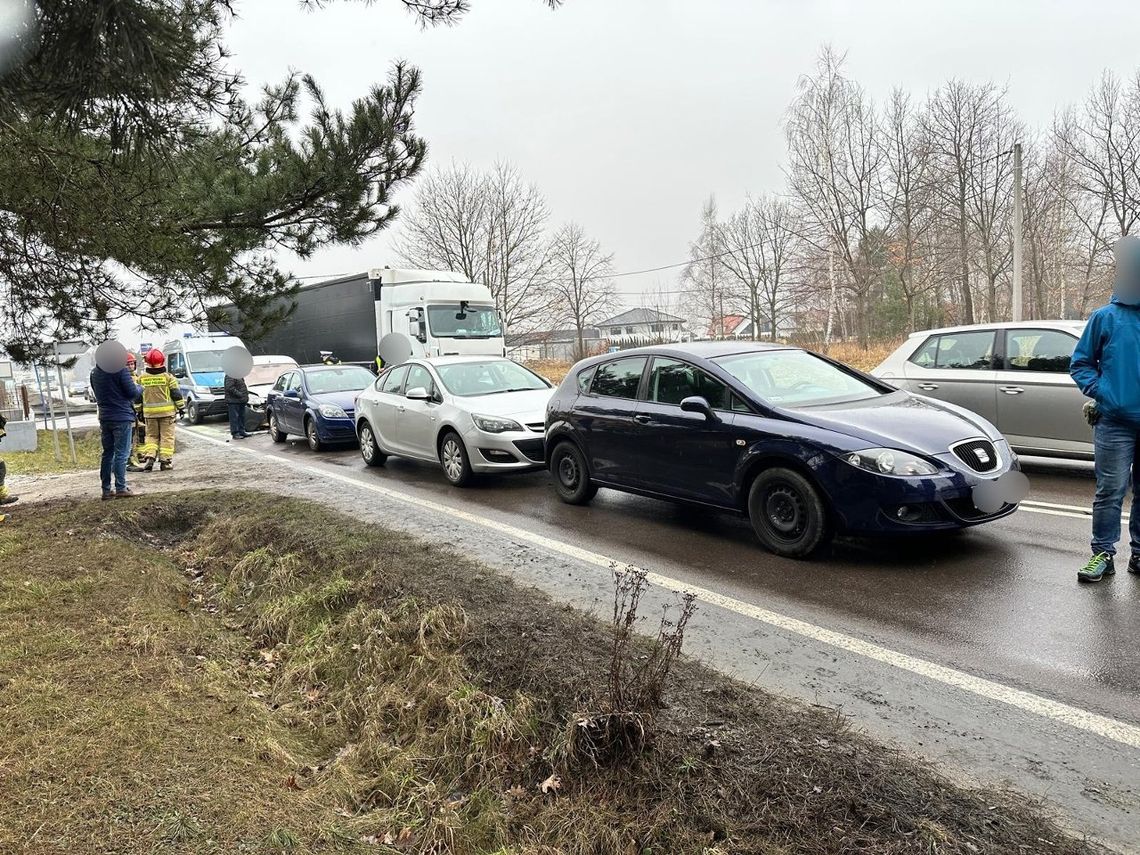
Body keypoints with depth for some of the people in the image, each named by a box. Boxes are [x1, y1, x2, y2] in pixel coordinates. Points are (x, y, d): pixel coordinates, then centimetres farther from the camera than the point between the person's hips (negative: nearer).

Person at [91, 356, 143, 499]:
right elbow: (133, 392, -15)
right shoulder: (121, 369, -14)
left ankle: (106, 489, 15)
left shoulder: (95, 373, 10)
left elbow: (98, 394, 19)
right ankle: (120, 488, -4)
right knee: (121, 454, -3)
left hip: (105, 418, 7)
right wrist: (138, 386, 7)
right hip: (122, 417, -7)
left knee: (107, 453, 13)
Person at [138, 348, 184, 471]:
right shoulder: (168, 377, -6)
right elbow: (176, 394, -4)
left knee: (151, 435, 14)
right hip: (166, 411, -2)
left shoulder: (142, 378, 2)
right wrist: (180, 407, 7)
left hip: (149, 412, 3)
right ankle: (165, 461, 2)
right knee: (167, 436, 4)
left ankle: (149, 457, -2)